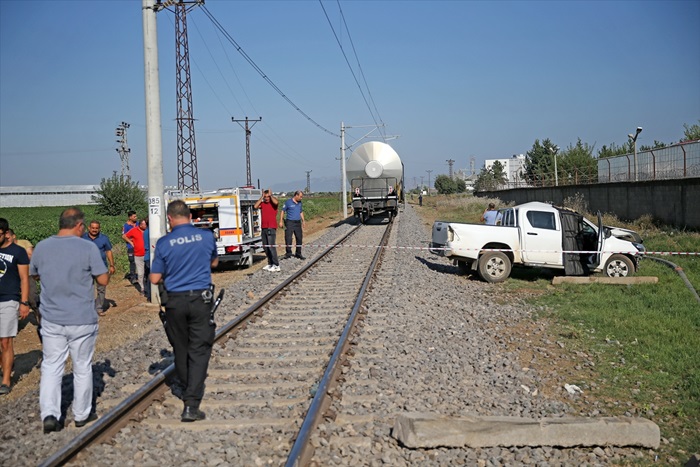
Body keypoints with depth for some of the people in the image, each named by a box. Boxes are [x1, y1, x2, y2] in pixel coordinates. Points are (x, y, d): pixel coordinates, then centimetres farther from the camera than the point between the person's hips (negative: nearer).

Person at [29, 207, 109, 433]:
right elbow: (103, 280, -10)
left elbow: (34, 274, 16)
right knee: (82, 368, 12)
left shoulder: (41, 247, -1)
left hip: (51, 319, 3)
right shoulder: (88, 248, -14)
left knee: (51, 367, 11)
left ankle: (49, 414, -1)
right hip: (82, 320, -2)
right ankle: (82, 415, 23)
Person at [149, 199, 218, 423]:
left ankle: (188, 392, 35)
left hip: (174, 301, 1)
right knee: (199, 350, 0)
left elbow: (155, 279, -3)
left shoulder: (164, 243, -7)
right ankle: (191, 405, -7)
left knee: (181, 349, 17)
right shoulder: (207, 236, -2)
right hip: (200, 299, 0)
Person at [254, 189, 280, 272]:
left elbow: (276, 202, -23)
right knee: (265, 246, 9)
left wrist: (271, 195, -7)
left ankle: (276, 265, -9)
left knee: (271, 246, -11)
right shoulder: (262, 203, 11)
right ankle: (270, 264, 19)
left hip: (271, 228, -6)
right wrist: (261, 197, 1)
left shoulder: (273, 203, -1)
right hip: (264, 227, 6)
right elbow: (255, 206, -4)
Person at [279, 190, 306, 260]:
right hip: (290, 222, -5)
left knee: (299, 238, 5)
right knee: (288, 239, -6)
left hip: (298, 223, 5)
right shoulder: (288, 202, -6)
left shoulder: (299, 203, 11)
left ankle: (298, 254, 16)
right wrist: (281, 221, -5)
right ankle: (288, 253, 5)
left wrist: (303, 221, 17)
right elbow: (283, 211, -1)